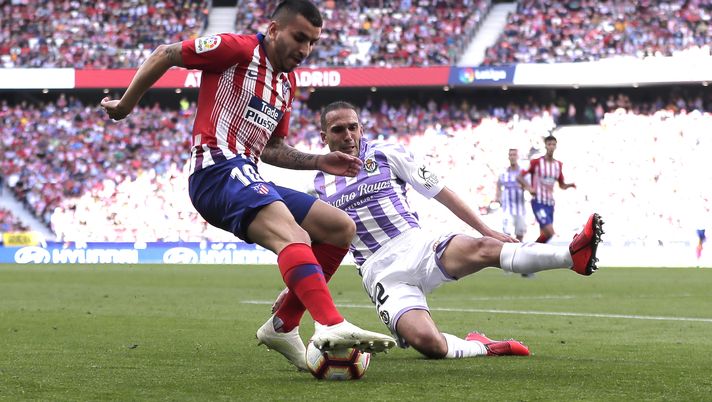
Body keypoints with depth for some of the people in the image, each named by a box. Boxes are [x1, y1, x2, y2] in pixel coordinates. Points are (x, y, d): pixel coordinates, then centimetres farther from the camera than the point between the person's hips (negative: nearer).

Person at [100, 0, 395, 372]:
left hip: (247, 180, 10)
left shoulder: (287, 83, 23)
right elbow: (165, 54, -1)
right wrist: (125, 104, 5)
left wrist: (318, 161, 17)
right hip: (218, 170, -10)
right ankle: (331, 325, -54)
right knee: (291, 232, -33)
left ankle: (283, 326, 2)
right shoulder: (238, 49, -3)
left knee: (341, 227, 5)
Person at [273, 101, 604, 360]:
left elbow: (440, 192, 9)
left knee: (481, 249, -33)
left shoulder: (385, 155, 6)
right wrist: (293, 288, 21)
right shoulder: (321, 183, 11)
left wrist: (486, 230, 4)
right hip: (382, 273, 0)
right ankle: (482, 348, -7)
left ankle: (574, 255, -46)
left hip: (419, 247, 0)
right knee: (426, 342, -31)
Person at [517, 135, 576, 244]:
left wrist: (570, 185, -2)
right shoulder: (536, 162, -7)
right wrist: (529, 188, -22)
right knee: (549, 232, -20)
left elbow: (561, 185, 20)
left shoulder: (558, 165, 10)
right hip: (538, 202, -6)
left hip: (550, 203, 6)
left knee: (544, 234, 7)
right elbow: (520, 177, -5)